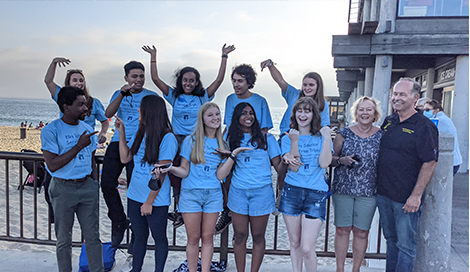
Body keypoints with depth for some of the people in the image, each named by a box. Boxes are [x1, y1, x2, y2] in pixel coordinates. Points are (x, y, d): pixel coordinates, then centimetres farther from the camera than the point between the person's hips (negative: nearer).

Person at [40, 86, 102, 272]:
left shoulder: (87, 129, 7)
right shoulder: (50, 131, -9)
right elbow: (52, 165, -16)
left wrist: (95, 185, 12)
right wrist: (79, 146, -18)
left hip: (87, 186, 4)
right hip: (63, 189, -4)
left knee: (93, 236, 8)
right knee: (64, 240, 9)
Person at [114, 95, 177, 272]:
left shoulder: (167, 138, -16)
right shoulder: (139, 134, 5)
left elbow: (161, 174, -16)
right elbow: (125, 158, 10)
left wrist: (149, 202, -14)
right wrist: (121, 133, 5)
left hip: (156, 200, -6)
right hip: (135, 196, 6)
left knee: (159, 238, 12)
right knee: (139, 236, 20)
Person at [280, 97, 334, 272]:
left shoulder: (321, 137, 7)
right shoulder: (288, 139, 7)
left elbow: (324, 163, -8)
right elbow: (294, 167, -5)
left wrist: (327, 137, -9)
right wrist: (295, 141, -13)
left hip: (316, 194, -1)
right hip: (292, 192, 2)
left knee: (307, 248, -6)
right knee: (294, 243, 12)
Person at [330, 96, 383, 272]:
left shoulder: (381, 136, 2)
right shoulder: (344, 134, 1)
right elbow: (331, 159, 6)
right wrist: (343, 160, -14)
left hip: (368, 192, 0)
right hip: (343, 189, 0)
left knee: (361, 232, 8)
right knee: (342, 230, 6)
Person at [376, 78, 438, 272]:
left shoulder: (424, 126, -12)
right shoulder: (388, 122, 9)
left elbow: (430, 163, -14)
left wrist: (416, 195, -17)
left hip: (406, 198, -6)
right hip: (383, 194, 7)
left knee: (405, 244, 5)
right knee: (391, 240, 20)